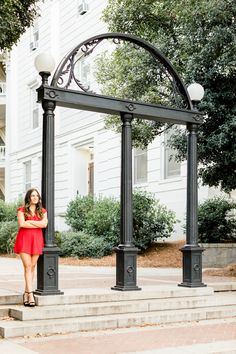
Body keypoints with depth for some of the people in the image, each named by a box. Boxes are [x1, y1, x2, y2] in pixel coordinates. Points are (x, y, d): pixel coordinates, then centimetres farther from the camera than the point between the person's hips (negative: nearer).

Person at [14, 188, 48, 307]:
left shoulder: (42, 211, 12)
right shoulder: (22, 210, 4)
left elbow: (44, 224, -4)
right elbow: (21, 224, -11)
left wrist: (29, 221, -8)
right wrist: (38, 224, -6)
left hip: (37, 240, 3)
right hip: (24, 239, -3)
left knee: (32, 266, 1)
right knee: (27, 266, -8)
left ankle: (26, 293, 9)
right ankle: (30, 294, -11)